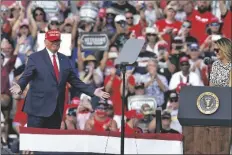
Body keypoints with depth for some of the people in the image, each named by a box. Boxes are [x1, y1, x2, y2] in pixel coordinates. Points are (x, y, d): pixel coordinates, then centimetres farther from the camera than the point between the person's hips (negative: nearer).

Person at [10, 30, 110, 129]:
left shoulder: (64, 60, 14)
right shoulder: (35, 58, 1)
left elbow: (75, 81, 16)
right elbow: (26, 76, -9)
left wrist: (93, 91, 7)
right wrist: (20, 86, -30)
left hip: (56, 110, 5)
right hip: (38, 108, -5)